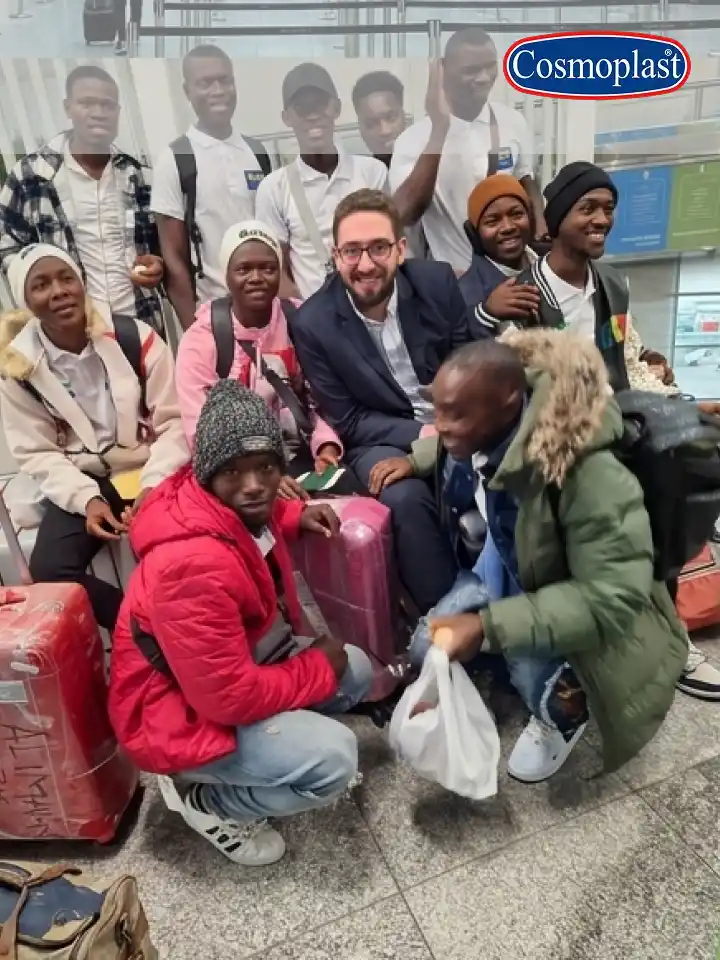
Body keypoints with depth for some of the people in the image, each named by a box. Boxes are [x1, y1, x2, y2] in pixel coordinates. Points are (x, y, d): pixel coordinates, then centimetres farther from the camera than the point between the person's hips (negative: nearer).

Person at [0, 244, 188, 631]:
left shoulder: (135, 338, -9)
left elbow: (174, 422, -7)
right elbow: (37, 453, 0)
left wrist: (153, 485, -21)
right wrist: (86, 499, -17)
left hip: (149, 471, -1)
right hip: (82, 481, 2)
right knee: (48, 570, -20)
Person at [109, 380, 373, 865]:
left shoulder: (227, 505, -9)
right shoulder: (194, 565, -37)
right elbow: (231, 697, -32)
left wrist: (295, 516, 0)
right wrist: (320, 669, -16)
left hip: (242, 663, 9)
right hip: (182, 717, -9)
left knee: (356, 670, 8)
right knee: (334, 759, -23)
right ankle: (205, 799, 2)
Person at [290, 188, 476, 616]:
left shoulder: (438, 282, -5)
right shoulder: (313, 323, -12)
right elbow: (347, 421, -7)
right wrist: (421, 434, -19)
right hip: (381, 440, -2)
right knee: (407, 497, -33)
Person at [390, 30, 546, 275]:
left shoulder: (513, 122, 0)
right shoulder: (415, 137, -11)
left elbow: (527, 185, 14)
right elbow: (405, 215, -25)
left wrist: (542, 239, -2)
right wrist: (439, 130, -26)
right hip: (453, 274, -3)